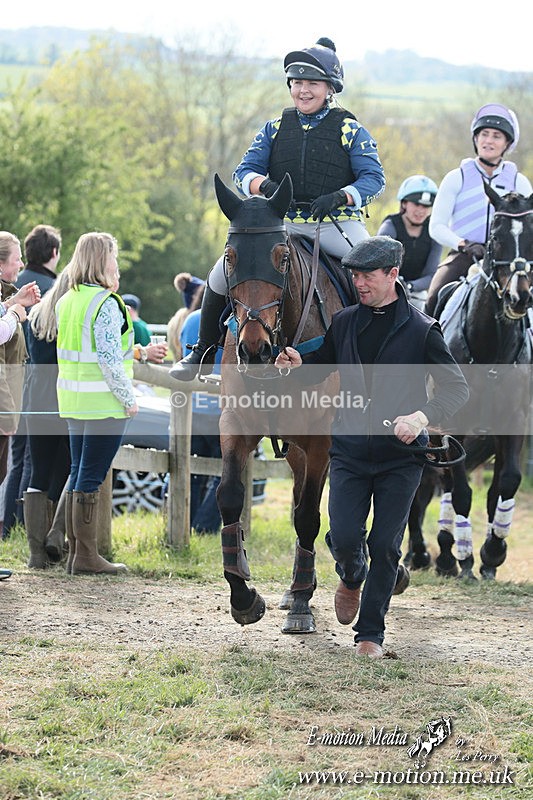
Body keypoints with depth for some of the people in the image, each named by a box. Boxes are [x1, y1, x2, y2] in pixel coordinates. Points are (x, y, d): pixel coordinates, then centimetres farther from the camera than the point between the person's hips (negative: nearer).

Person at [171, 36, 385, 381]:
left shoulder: (350, 130, 4)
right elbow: (244, 171, 7)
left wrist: (339, 197, -24)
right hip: (284, 225, 3)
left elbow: (374, 178, -5)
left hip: (337, 225, -3)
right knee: (222, 274, -11)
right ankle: (202, 352, 6)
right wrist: (265, 186, -17)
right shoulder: (276, 129, 13)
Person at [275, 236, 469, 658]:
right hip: (349, 451, 2)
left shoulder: (422, 330, -5)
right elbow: (321, 367, 19)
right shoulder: (344, 323, 5)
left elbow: (457, 388, -3)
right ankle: (352, 577, 31)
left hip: (401, 455, -2)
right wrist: (296, 365, -4)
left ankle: (372, 632, 13)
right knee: (344, 539, -5)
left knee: (385, 545, 0)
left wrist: (423, 416, -21)